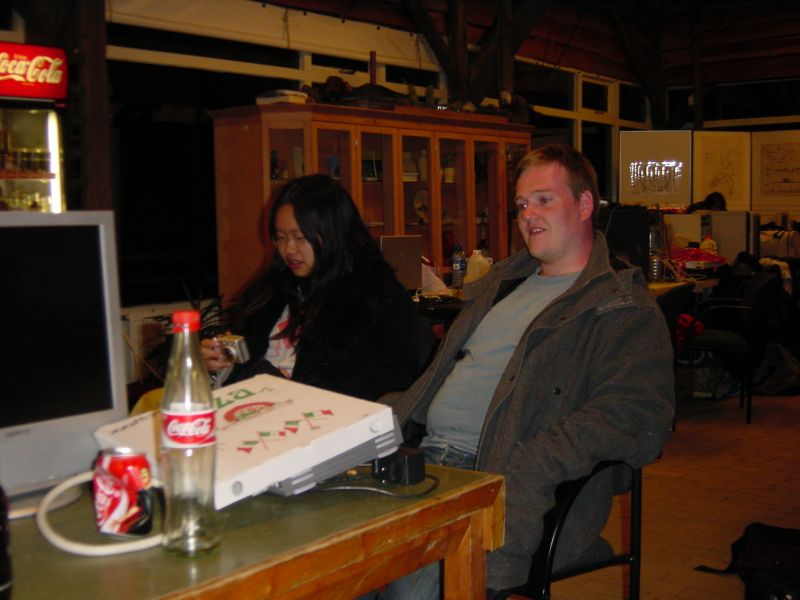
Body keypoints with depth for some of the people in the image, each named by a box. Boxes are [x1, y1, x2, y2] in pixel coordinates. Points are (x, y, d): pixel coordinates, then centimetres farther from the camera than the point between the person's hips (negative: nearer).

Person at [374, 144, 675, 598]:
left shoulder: (625, 311, 1)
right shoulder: (503, 283, 26)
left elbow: (633, 420, -14)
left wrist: (519, 474, -25)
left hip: (502, 483, -6)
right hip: (425, 459, 7)